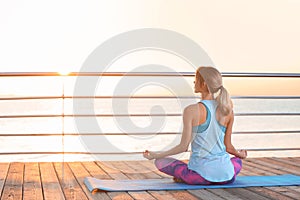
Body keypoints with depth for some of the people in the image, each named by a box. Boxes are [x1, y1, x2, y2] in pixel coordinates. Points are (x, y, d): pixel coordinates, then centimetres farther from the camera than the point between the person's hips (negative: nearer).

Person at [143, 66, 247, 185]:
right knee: (237, 160, 39)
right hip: (225, 175, 3)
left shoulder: (192, 111, -12)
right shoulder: (227, 110, 0)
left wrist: (156, 155, 4)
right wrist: (240, 154, 30)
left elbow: (183, 147, -8)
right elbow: (228, 147, 7)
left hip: (201, 175, -3)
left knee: (160, 161, 18)